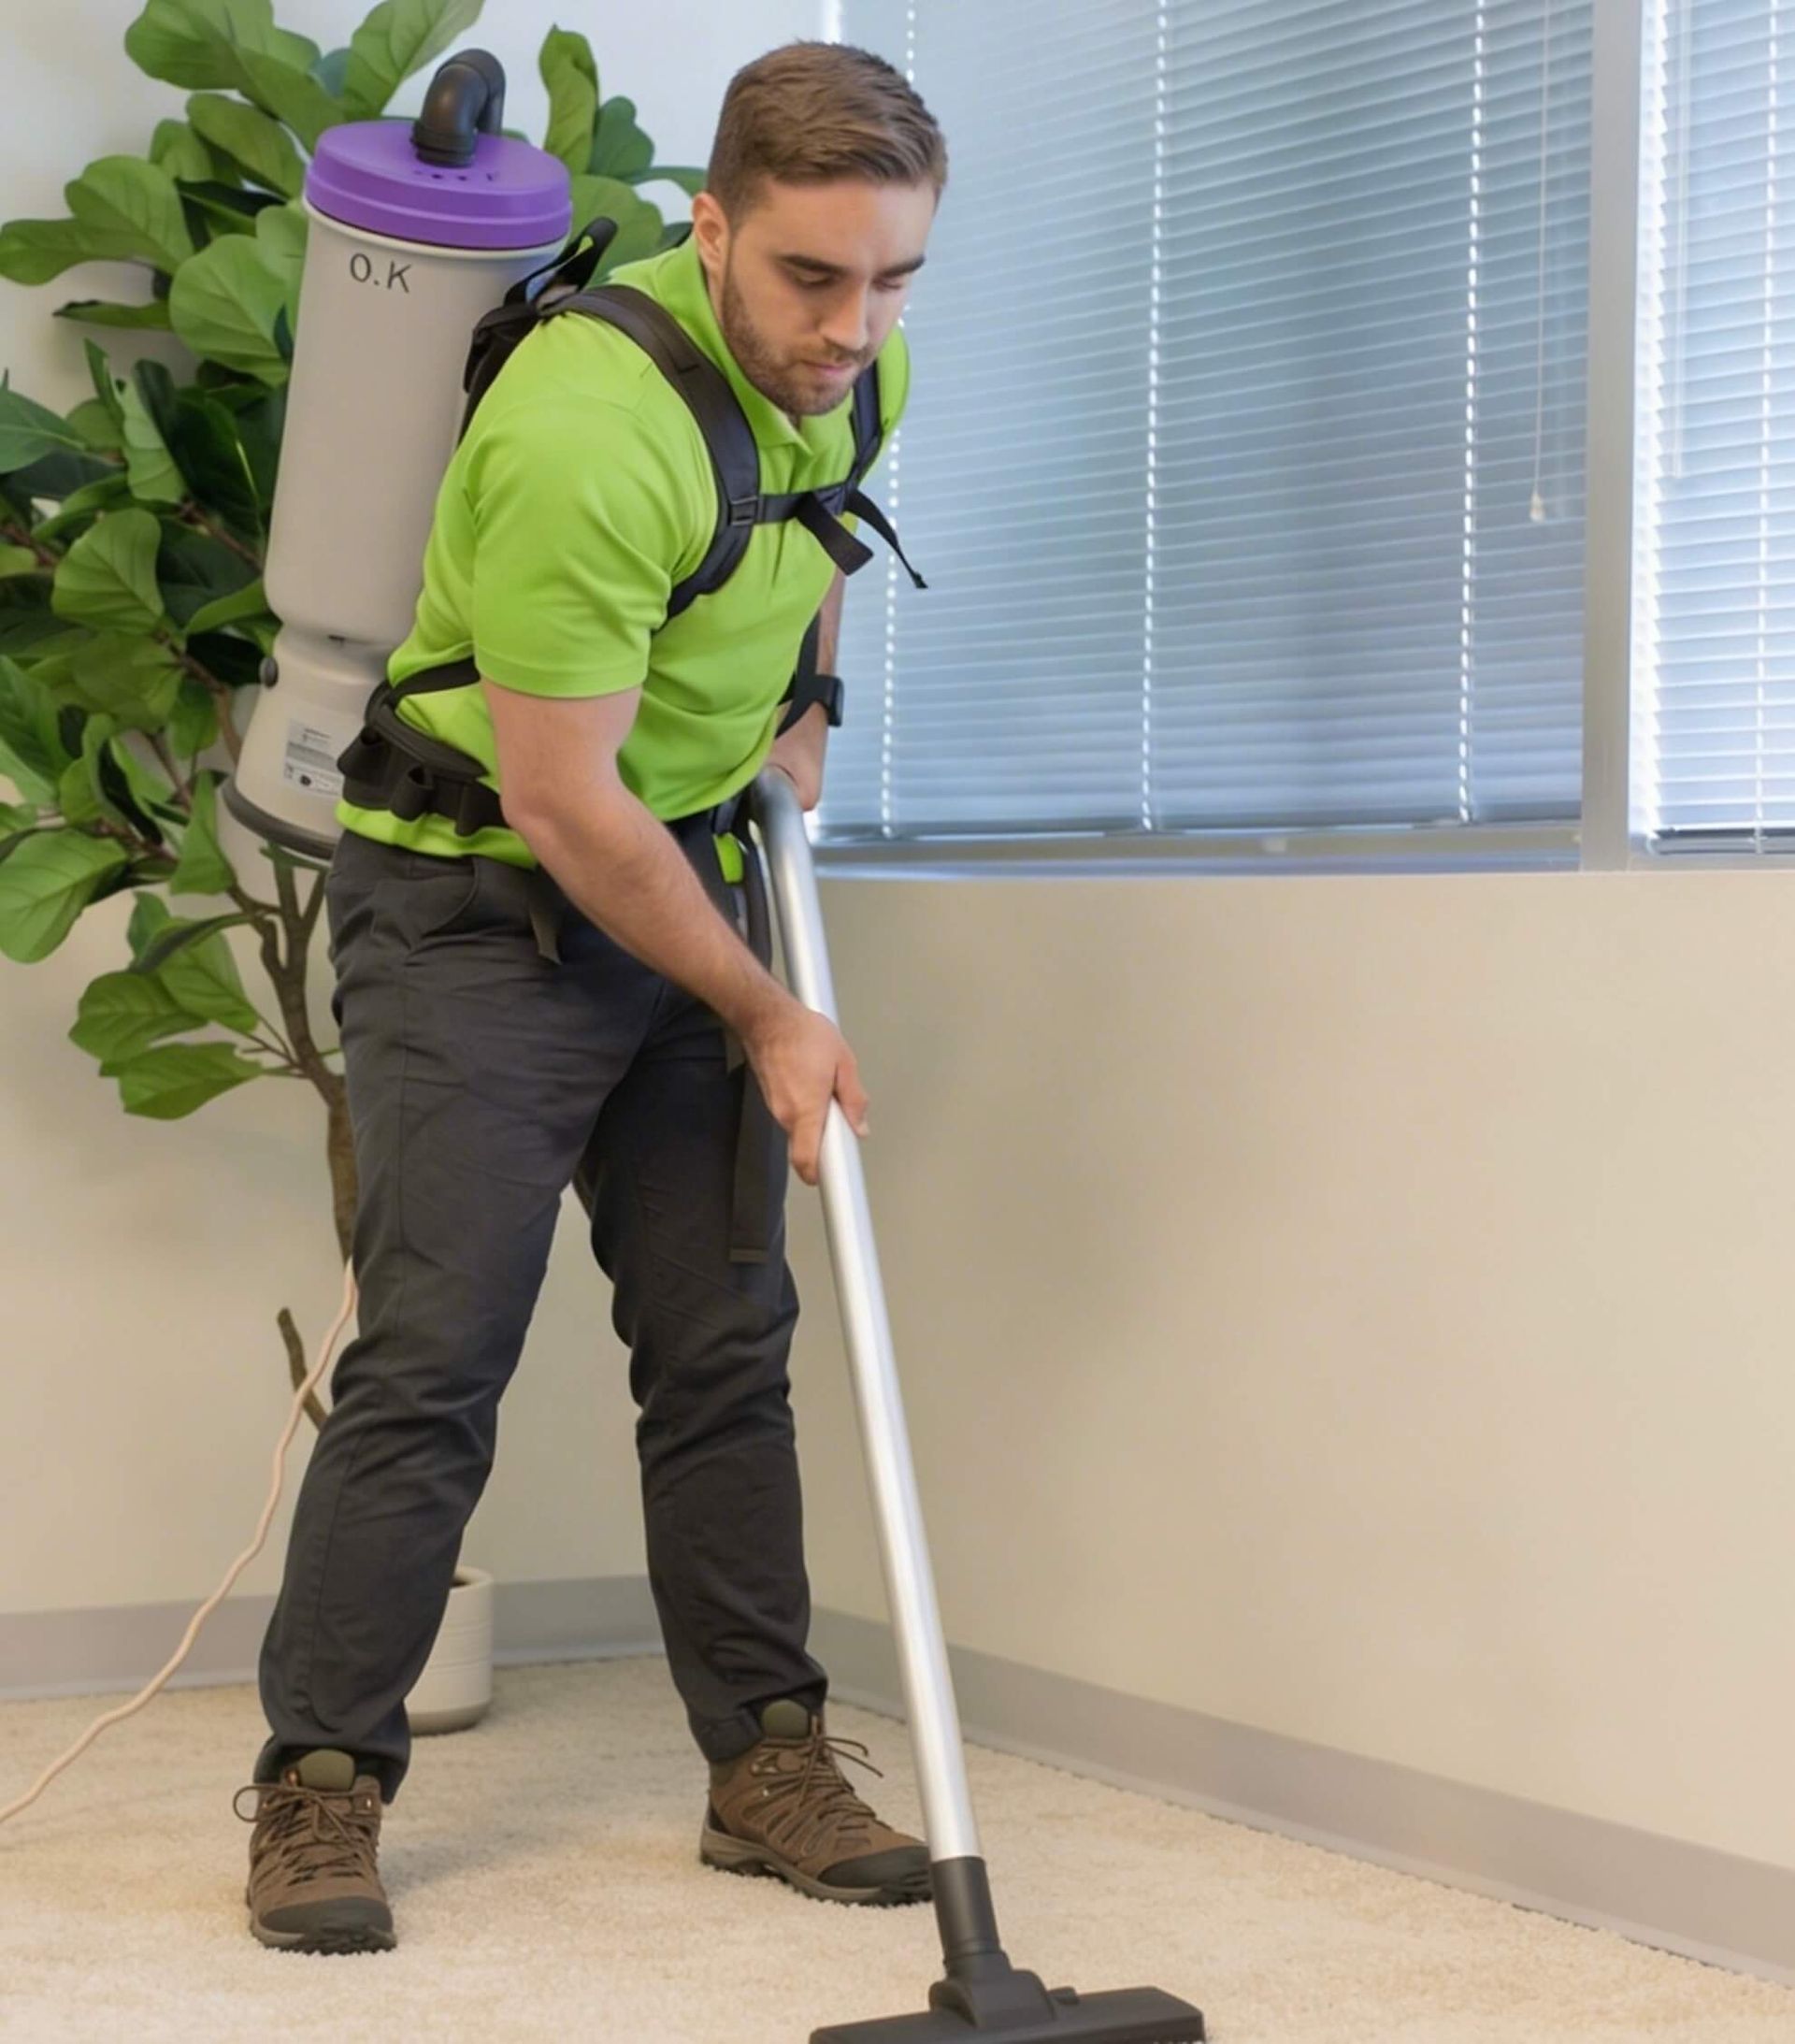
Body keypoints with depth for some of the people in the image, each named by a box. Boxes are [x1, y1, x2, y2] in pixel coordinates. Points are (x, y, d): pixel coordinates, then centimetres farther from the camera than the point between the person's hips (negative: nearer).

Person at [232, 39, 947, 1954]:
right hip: (472, 904, -7)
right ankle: (319, 1785, 0)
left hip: (690, 877, 7)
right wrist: (764, 1019, -15)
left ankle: (766, 1759, 14)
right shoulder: (590, 428, -29)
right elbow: (561, 800, -24)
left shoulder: (854, 374, -3)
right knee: (436, 1351, -10)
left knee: (725, 1343, 7)